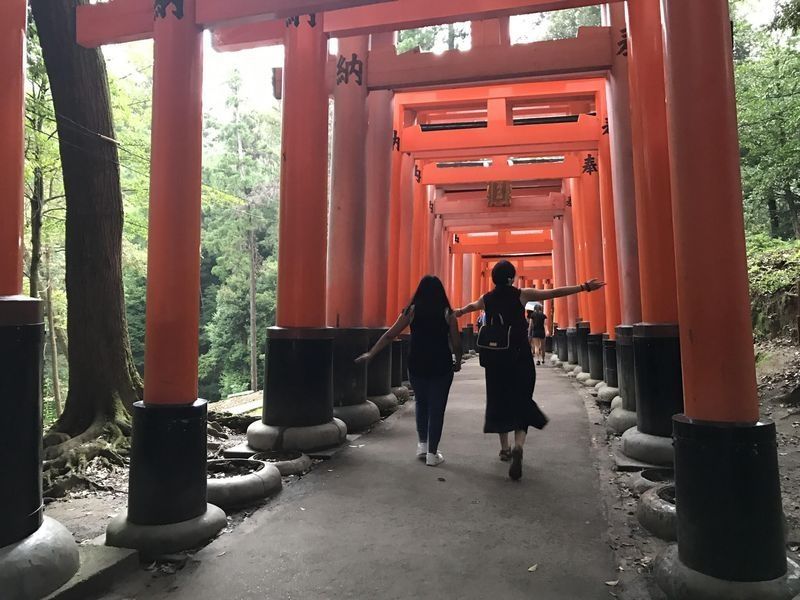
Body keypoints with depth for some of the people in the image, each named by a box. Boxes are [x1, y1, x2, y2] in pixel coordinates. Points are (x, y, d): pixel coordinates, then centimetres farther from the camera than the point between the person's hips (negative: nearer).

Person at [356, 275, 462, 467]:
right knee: (437, 408, 6)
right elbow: (456, 342, -2)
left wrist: (370, 354, 4)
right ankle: (432, 453, 10)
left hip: (417, 365, 2)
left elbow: (390, 335, -2)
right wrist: (458, 362, 16)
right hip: (441, 366, -2)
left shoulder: (412, 310, 0)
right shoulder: (447, 313, -2)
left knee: (421, 404, 22)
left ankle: (423, 445, 25)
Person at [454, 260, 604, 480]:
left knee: (499, 401, 14)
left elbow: (472, 305, 30)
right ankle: (518, 446, -22)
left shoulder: (487, 299, 7)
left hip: (495, 358, 3)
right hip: (520, 357, -3)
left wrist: (459, 312, 51)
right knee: (521, 402, 1)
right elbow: (555, 292, -5)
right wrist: (584, 287, -2)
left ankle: (504, 449, 25)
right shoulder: (522, 294, -4)